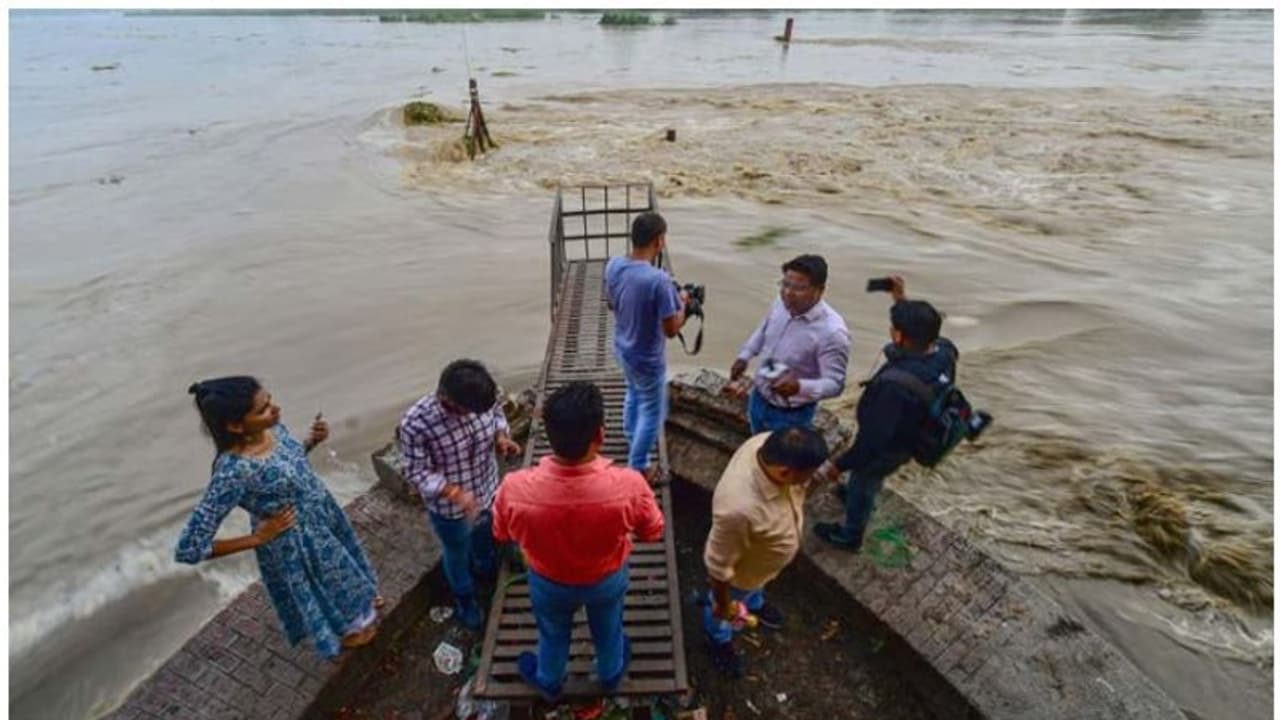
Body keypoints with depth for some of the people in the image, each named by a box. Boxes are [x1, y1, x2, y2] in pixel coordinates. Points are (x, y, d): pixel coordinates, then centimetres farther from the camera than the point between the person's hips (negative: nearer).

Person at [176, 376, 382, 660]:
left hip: (322, 514, 6)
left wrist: (313, 441, -13)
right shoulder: (233, 471, -37)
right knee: (321, 588, 24)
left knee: (341, 566, 33)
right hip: (295, 542, -6)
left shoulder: (272, 428, -17)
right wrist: (258, 537, -22)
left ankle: (358, 602, 64)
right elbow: (188, 549, -31)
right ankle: (343, 630, 55)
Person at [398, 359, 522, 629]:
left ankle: (485, 566, 68)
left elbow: (497, 414, -1)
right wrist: (456, 493, -34)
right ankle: (465, 597, 56)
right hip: (450, 508, -4)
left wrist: (501, 436, -22)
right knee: (457, 554, 25)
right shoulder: (415, 424, -35)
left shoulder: (482, 396, -23)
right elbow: (417, 473, -23)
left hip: (488, 491, 4)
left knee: (486, 539, 34)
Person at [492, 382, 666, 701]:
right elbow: (653, 532, -16)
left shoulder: (516, 489, -37)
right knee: (607, 629, 33)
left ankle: (549, 682, 63)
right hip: (607, 579, 0)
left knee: (553, 635, 33)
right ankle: (611, 674, 63)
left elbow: (502, 535, -13)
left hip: (549, 582, 0)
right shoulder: (628, 485, -38)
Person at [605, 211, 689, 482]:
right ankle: (637, 468, 30)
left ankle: (632, 442, 56)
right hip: (648, 359, -7)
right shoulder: (659, 279, -33)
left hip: (622, 348, 7)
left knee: (633, 395, 33)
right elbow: (671, 329, -26)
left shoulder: (613, 265, -11)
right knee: (652, 412, 15)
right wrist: (682, 305, -6)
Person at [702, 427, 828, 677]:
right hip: (743, 570, -5)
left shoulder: (771, 444, -31)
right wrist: (722, 604, -13)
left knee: (756, 587, 40)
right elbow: (719, 564, -30)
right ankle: (719, 637, 63)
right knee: (724, 611, 30)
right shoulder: (739, 508, -50)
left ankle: (754, 603, 73)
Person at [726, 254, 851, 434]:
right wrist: (744, 356, 3)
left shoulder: (832, 331, -32)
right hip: (759, 398, 6)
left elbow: (835, 383, -28)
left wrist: (799, 386, -46)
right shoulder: (781, 302, -11)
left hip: (792, 414, -6)